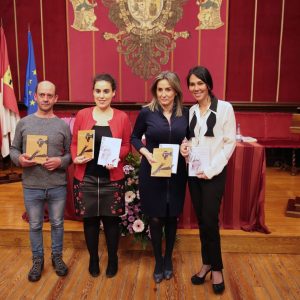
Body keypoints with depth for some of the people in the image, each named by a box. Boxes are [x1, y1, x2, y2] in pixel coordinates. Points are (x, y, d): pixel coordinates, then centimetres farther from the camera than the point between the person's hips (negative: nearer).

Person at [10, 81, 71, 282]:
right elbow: (13, 149, 7)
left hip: (58, 186, 0)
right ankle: (38, 260, 35)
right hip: (31, 187, 1)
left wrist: (60, 161, -18)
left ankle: (57, 256, 36)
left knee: (57, 223, 15)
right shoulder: (23, 123, 0)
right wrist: (19, 159, -14)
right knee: (35, 225, 15)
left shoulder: (63, 125, -2)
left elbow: (70, 154, 1)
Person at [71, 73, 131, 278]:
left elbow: (127, 146, 3)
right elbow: (74, 143, 4)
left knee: (111, 219, 10)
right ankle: (93, 259, 33)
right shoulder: (82, 115, 1)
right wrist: (76, 158, -15)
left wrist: (117, 157, -16)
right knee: (90, 219, 11)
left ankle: (113, 259, 32)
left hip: (112, 179, 0)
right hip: (86, 178, 1)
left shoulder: (122, 117, -1)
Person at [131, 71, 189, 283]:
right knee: (156, 219, 8)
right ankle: (158, 262, 30)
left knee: (171, 217, 14)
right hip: (152, 173, -2)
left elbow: (190, 139, 13)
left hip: (176, 173, 2)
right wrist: (146, 152, -13)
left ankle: (168, 259, 36)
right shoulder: (147, 112, -7)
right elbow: (134, 138, 4)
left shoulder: (185, 113, 0)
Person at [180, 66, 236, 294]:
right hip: (193, 172, 5)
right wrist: (185, 147, -7)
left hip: (214, 174, -5)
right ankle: (207, 263, 28)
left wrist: (211, 169, -14)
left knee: (210, 221, -2)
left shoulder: (224, 108, -6)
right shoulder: (192, 111, 8)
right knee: (201, 221, 12)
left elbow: (230, 142, -8)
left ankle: (217, 268, 18)